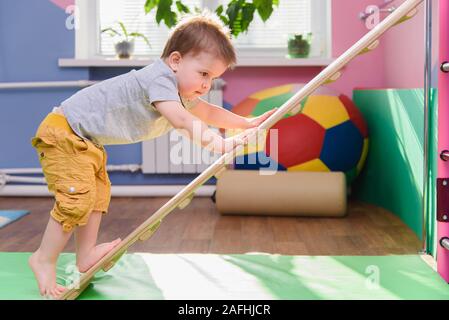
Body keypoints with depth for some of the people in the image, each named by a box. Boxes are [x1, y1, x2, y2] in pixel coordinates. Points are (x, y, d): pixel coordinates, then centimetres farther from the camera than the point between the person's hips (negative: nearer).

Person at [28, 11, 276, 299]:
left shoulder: (182, 90, 7)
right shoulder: (159, 79, -26)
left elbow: (207, 112, 21)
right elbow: (181, 121, -42)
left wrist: (247, 123, 17)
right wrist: (220, 144, -46)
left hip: (85, 140, 11)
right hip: (63, 132, -11)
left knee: (99, 193, 17)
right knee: (78, 198, -16)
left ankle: (86, 256, 28)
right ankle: (44, 260, -1)